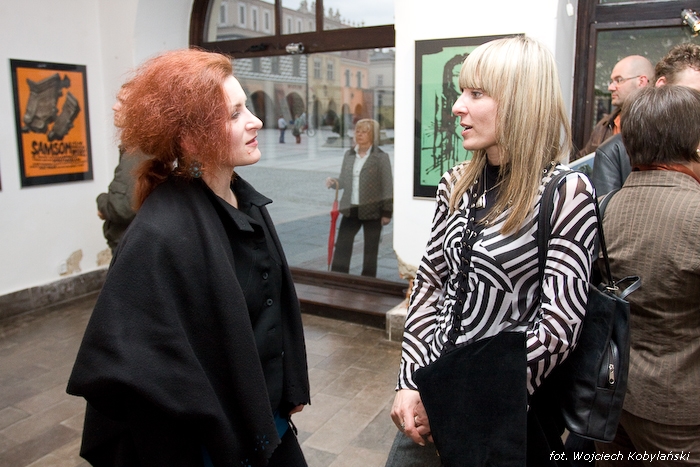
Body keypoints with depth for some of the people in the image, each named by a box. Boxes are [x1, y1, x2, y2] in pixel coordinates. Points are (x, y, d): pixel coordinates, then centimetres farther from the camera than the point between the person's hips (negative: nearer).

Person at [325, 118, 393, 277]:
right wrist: (334, 182, -8)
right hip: (351, 209, 4)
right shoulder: (349, 155, 8)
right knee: (341, 245, 2)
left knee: (371, 248, 9)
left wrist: (387, 212, -10)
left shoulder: (381, 157, -6)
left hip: (372, 210, -4)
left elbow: (387, 186, -7)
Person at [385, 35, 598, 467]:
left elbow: (557, 329, -18)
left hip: (507, 412, -4)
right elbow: (428, 283, 3)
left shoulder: (566, 193, -16)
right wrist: (411, 382, -5)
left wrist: (463, 401, -16)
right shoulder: (457, 184, 0)